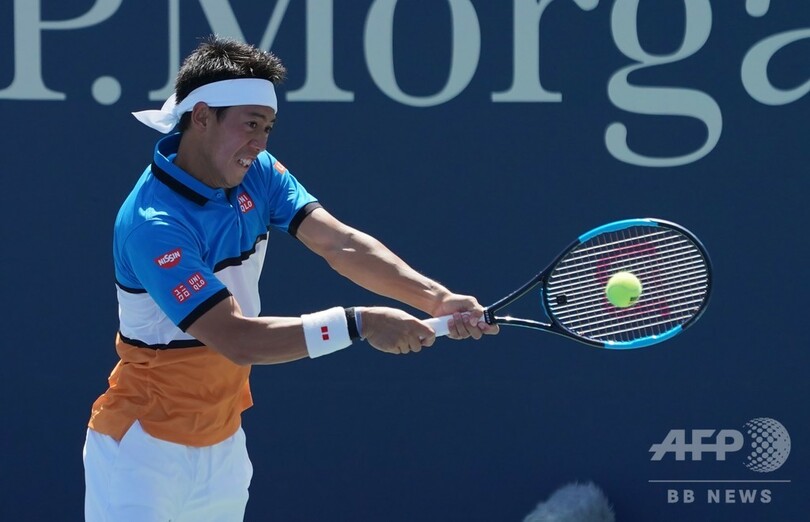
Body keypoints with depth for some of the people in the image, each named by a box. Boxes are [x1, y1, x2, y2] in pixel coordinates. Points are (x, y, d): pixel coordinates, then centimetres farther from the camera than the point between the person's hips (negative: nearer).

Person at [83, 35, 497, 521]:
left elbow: (341, 244, -12)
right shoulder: (152, 224, -26)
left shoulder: (258, 174, -2)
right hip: (144, 449, -7)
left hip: (223, 444, 7)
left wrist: (437, 298, -26)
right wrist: (358, 322, -31)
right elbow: (237, 339, -29)